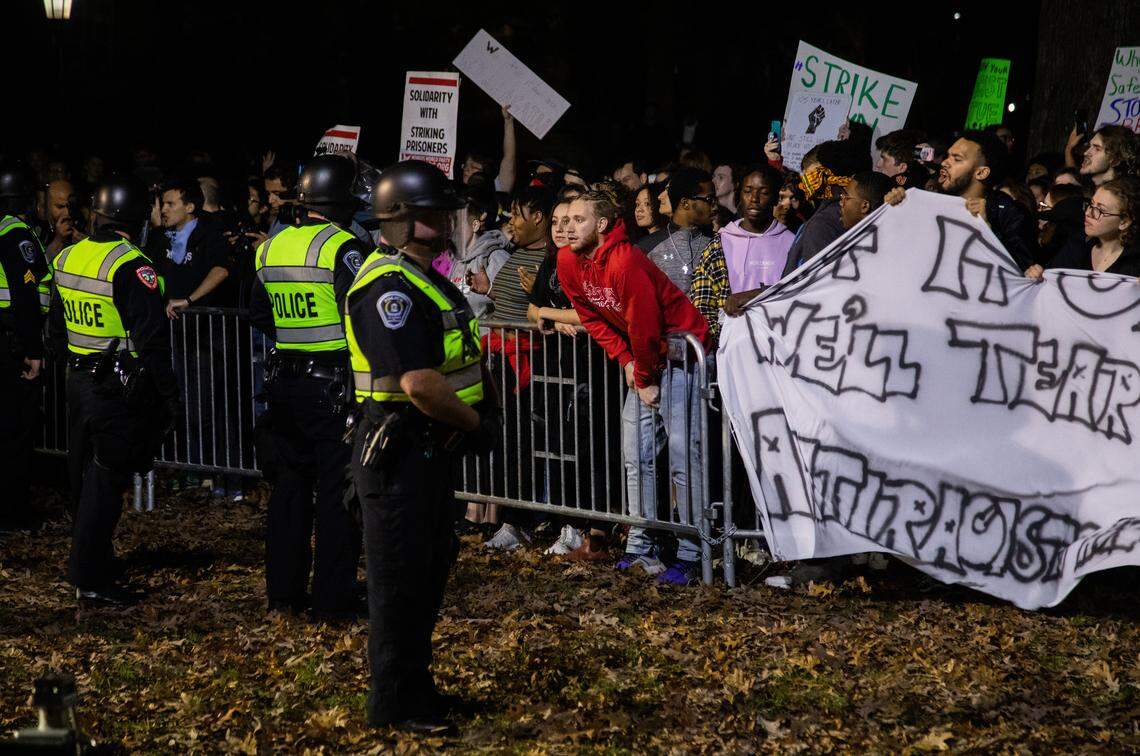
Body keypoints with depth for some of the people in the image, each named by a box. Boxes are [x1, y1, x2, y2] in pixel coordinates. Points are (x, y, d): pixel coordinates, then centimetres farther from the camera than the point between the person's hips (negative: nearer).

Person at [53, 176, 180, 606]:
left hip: (78, 382, 7)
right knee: (106, 482, -3)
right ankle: (91, 582, -3)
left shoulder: (66, 259, 4)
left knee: (84, 476, 19)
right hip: (120, 389, -7)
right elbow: (152, 340, -21)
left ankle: (93, 558, 35)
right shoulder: (131, 267, -20)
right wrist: (168, 395, -14)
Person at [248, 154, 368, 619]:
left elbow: (259, 315, 17)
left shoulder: (271, 248, 6)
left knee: (291, 481, 16)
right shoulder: (342, 248, -15)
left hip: (285, 383, 7)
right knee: (337, 489, 0)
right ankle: (332, 598, 2)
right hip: (334, 384, -6)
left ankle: (283, 591, 20)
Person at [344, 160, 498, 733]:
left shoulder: (426, 281, 13)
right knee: (400, 579, -2)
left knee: (432, 565, 19)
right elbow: (419, 384, -27)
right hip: (398, 454, -11)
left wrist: (482, 409, 6)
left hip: (431, 449, 11)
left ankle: (416, 683, 31)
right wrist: (473, 421, -12)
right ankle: (395, 702, 8)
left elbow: (456, 361, 24)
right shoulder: (389, 288, -21)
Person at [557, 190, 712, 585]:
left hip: (680, 349, -9)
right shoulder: (569, 262, -1)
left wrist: (646, 379, -12)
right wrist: (626, 361, -1)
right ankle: (640, 546, 17)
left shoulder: (624, 262, -26)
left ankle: (689, 554, -10)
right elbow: (592, 318, 9)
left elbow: (645, 324, -23)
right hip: (642, 358, 9)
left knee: (682, 457, -12)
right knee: (635, 455, 10)